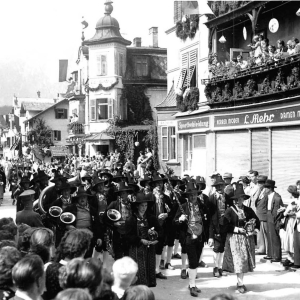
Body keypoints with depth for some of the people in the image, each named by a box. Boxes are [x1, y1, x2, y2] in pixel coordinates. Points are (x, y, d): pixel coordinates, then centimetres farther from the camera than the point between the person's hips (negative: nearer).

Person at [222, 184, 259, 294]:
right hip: (235, 238, -4)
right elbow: (226, 226, -10)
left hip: (247, 239, 4)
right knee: (238, 260, -5)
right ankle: (240, 284, 4)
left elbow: (257, 221, 12)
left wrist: (255, 230, -4)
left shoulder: (248, 210, 4)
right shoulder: (230, 211, -7)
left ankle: (240, 281, 24)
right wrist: (237, 229, -16)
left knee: (245, 260, 9)